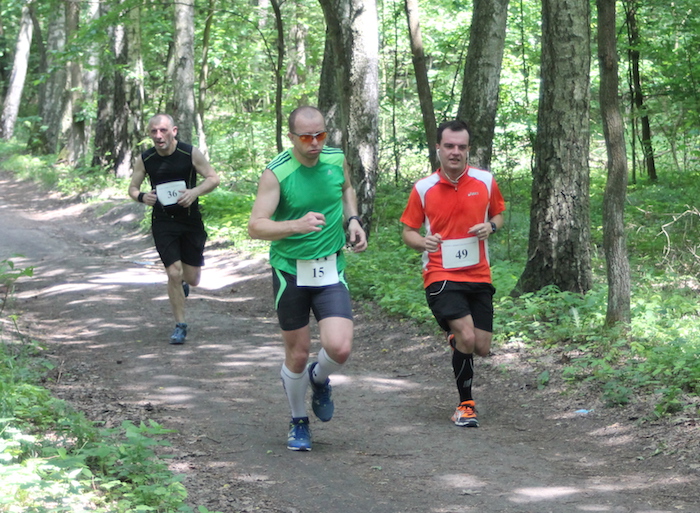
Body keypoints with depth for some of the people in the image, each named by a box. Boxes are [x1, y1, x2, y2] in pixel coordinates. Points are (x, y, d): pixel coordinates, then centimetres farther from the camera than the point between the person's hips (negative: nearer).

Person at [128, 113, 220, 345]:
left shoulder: (191, 154, -10)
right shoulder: (144, 159, -5)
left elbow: (213, 178, -5)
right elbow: (132, 188, 4)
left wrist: (195, 191, -25)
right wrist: (141, 197, -20)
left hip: (191, 220, 0)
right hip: (163, 223, 0)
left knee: (192, 279, 4)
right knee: (173, 273, -9)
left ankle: (183, 282, 44)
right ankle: (180, 326, 6)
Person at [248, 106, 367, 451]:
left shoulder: (336, 159, -2)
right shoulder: (276, 173, -15)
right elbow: (256, 227, -23)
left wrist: (353, 220, 6)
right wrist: (296, 225, -39)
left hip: (331, 270, 2)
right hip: (290, 270, -2)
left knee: (340, 348, -16)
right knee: (297, 354, 7)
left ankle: (319, 378, 21)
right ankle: (298, 422, 31)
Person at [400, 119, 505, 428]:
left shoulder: (486, 181, 2)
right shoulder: (422, 188, -3)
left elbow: (498, 214, 17)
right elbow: (408, 231, 4)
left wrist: (491, 227, -7)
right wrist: (422, 242, -19)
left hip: (479, 276, 3)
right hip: (441, 277, -3)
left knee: (481, 347, 3)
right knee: (466, 336, -21)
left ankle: (455, 339, 41)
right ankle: (465, 405, -3)